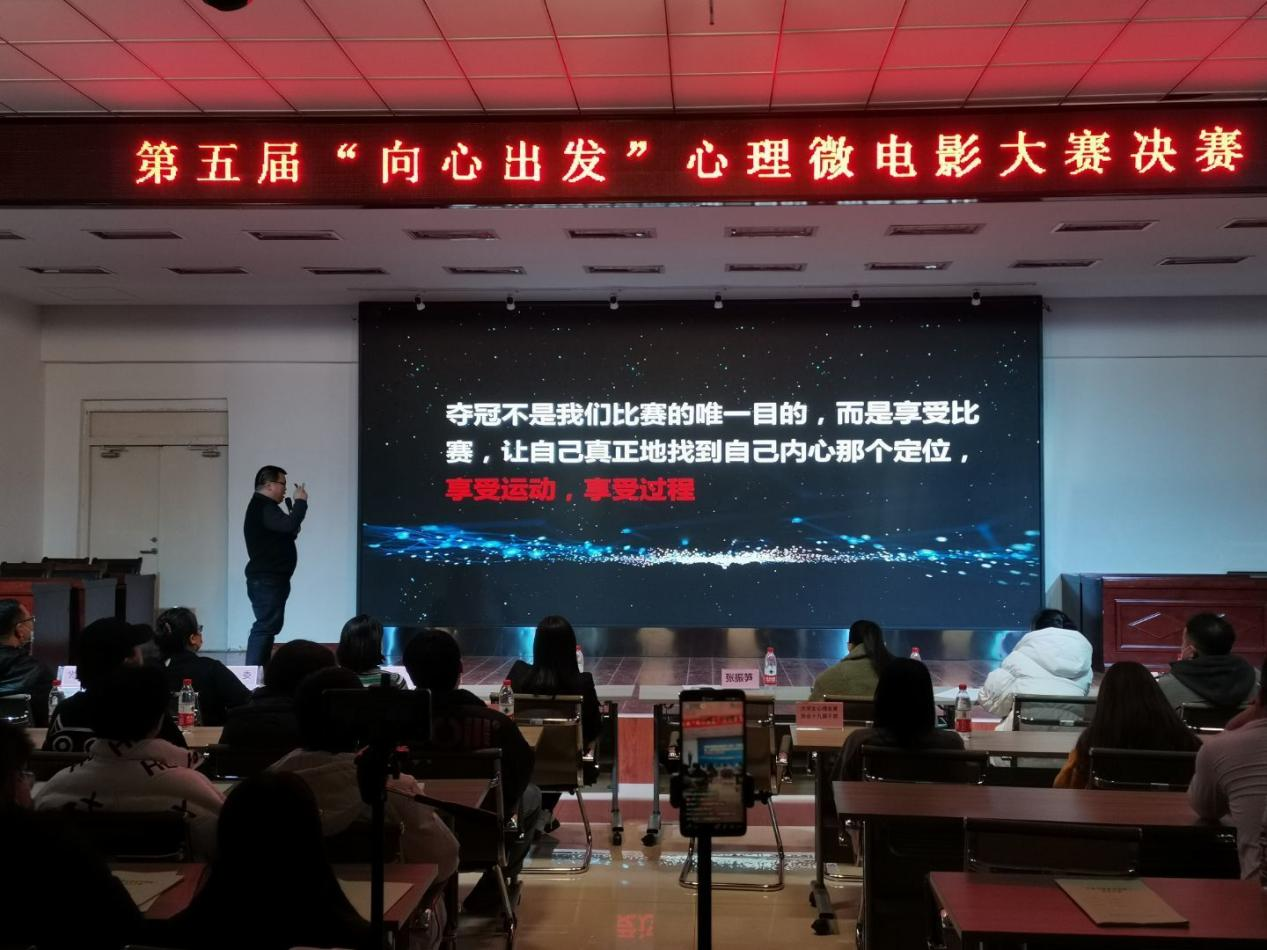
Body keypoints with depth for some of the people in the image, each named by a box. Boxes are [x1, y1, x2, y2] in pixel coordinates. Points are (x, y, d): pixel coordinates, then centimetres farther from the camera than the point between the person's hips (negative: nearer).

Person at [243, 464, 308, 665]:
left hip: (268, 579, 11)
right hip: (266, 580, -11)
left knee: (268, 626, 13)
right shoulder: (263, 508, -15)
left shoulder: (263, 507, 20)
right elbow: (289, 525, -30)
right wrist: (301, 501, -16)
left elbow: (283, 533, 24)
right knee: (265, 627, -13)